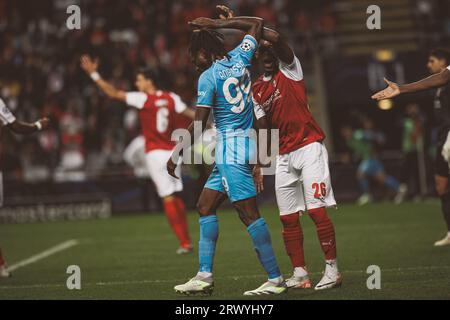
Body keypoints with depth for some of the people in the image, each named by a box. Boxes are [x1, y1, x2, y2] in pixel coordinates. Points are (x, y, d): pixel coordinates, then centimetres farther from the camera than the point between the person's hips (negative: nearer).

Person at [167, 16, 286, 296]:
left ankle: (275, 278, -10)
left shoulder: (208, 77, -10)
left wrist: (176, 156, -2)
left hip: (231, 147, -9)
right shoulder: (240, 58, 9)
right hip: (246, 142, 9)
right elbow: (257, 23, 25)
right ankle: (205, 276, 10)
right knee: (206, 206, 12)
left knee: (249, 213, -9)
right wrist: (217, 24, 24)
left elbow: (198, 126, -11)